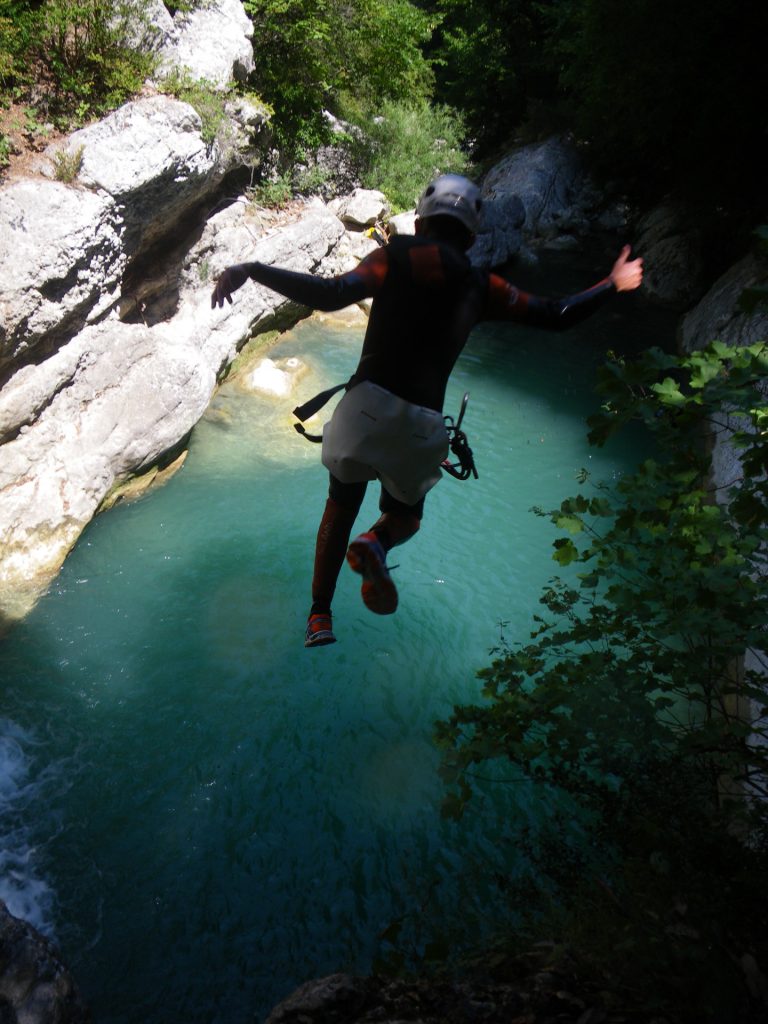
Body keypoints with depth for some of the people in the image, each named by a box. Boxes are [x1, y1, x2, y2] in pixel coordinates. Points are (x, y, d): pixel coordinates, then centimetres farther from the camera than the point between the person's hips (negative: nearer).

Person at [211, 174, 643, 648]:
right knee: (406, 515, 25)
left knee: (341, 507, 21)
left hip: (367, 404, -1)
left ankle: (320, 615, 17)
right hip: (421, 424, 1)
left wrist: (252, 270, -12)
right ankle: (376, 545, -12)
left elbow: (332, 294, -15)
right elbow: (556, 315, 13)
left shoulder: (396, 258, 1)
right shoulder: (482, 287, 9)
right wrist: (613, 285, 30)